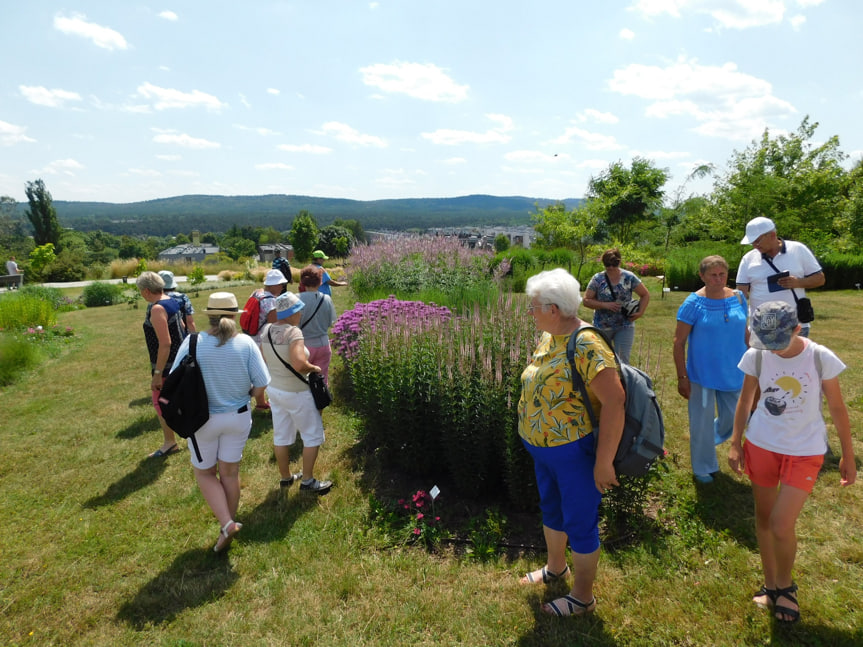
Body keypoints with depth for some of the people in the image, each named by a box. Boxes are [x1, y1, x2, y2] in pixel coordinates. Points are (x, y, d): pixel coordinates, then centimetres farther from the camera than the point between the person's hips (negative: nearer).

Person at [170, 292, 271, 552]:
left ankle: (227, 524, 6)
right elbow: (261, 384, -12)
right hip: (239, 417, 1)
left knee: (204, 473, 19)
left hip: (203, 420, -1)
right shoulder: (246, 343, -13)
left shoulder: (193, 343, -15)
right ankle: (228, 525, 31)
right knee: (230, 472, 17)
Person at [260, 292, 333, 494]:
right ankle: (307, 480, 19)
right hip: (296, 393, -7)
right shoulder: (293, 332, -25)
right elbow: (299, 365, -36)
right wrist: (314, 368, -17)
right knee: (313, 436, 10)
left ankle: (286, 477, 34)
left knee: (281, 436, 18)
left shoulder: (267, 330, -2)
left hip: (274, 389, 8)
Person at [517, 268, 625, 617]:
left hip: (576, 453, -9)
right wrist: (534, 434, 15)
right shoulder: (548, 337, 1)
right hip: (544, 450, 9)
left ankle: (583, 598, 32)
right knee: (551, 510, 26)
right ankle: (555, 567, 50)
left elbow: (614, 402, -29)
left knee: (579, 523, 10)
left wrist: (603, 464, -25)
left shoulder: (586, 346, -26)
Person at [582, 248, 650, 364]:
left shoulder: (629, 277, -4)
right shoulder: (597, 279, -6)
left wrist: (640, 312, -8)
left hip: (625, 326, 0)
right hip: (602, 326, 0)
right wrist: (605, 305, -19)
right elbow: (586, 300, -6)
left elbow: (645, 295, 6)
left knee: (623, 359, -5)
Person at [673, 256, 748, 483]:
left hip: (733, 373, 4)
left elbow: (745, 333, 11)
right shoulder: (693, 303, -13)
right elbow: (679, 342, -11)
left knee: (733, 419, 14)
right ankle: (703, 469, 27)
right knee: (702, 422, 7)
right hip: (702, 375, -4)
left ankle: (708, 440, 46)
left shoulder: (738, 298, 1)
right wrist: (682, 377, -13)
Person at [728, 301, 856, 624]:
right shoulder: (756, 356, -10)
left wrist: (848, 455, 4)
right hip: (761, 445, 2)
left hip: (804, 452, -2)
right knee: (763, 516, 13)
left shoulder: (822, 359, -15)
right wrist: (736, 443, 4)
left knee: (781, 525, -8)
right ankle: (770, 584, 34)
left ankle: (785, 585, 22)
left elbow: (837, 409, -3)